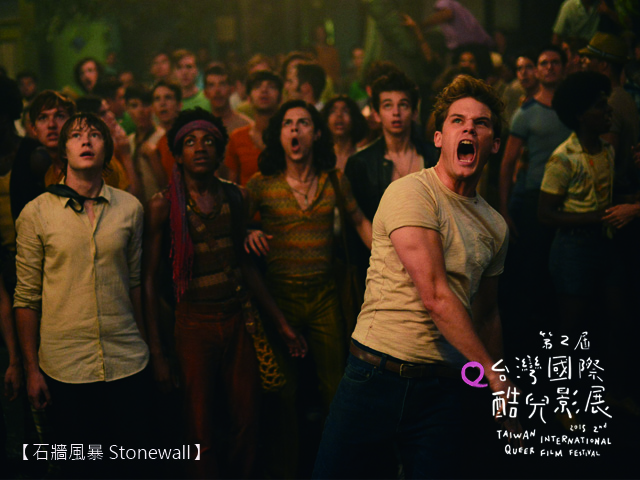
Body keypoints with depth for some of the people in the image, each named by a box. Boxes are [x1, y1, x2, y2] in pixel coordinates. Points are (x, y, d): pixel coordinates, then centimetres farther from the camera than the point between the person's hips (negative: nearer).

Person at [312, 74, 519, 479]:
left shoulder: (495, 225, 12)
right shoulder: (410, 194, -9)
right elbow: (435, 297, -16)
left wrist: (501, 399, 21)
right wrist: (493, 373, -13)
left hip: (444, 389, 5)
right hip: (378, 375, -4)